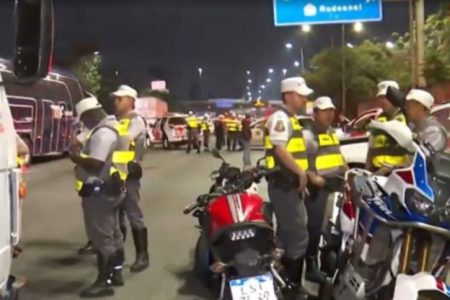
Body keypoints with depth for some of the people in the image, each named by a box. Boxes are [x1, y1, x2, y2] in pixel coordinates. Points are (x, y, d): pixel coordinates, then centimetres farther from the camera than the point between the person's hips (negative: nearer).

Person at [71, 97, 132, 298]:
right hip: (110, 188, 11)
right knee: (113, 233, 17)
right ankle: (116, 274, 28)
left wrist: (76, 157, -11)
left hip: (100, 191, -11)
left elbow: (95, 164, -27)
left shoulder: (103, 133, -20)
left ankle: (104, 282, 2)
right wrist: (82, 150, 9)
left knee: (101, 237, -4)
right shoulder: (112, 127, 14)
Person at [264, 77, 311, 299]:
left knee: (288, 234, 16)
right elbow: (280, 150, -24)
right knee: (298, 236, -9)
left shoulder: (292, 119, 19)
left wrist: (303, 175, 18)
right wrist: (301, 172, -18)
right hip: (284, 184, -11)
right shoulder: (280, 117, -13)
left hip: (291, 184, 11)